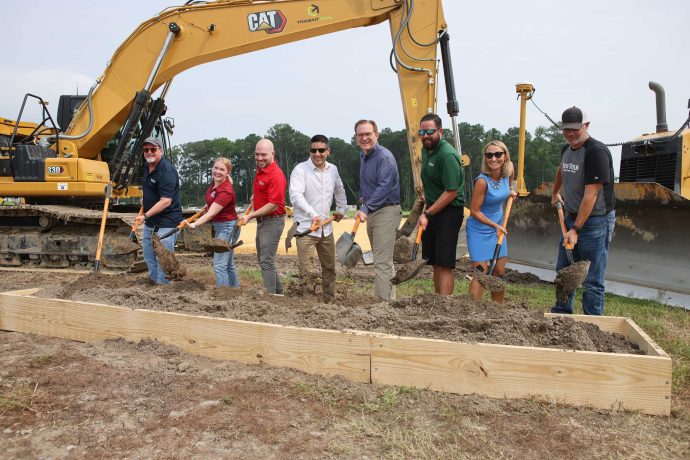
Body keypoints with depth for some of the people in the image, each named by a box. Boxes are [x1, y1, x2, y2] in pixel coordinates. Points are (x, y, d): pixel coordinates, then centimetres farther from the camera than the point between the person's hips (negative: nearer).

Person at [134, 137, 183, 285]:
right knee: (149, 258, 17)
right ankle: (155, 282, 31)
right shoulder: (146, 167, 9)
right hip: (150, 222, 10)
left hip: (166, 223, -9)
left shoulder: (167, 171, -20)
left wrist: (146, 215, -31)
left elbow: (165, 201, -27)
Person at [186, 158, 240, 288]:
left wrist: (194, 225, -42)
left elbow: (210, 214, -32)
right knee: (228, 264, 20)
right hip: (218, 226, 10)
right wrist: (210, 204, 18)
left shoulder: (226, 191, -26)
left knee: (219, 265, -11)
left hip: (227, 227, -10)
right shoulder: (215, 183, -1)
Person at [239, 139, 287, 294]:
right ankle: (278, 292, 31)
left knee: (266, 261, -9)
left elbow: (274, 205, -24)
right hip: (262, 221, 10)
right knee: (263, 259, 18)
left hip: (273, 221, -10)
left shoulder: (276, 175, -21)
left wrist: (251, 216, -22)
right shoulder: (260, 169, 8)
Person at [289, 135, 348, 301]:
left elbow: (339, 191, 27)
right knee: (305, 271, -8)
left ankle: (329, 300, 29)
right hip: (305, 228, -6)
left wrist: (341, 209, 20)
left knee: (330, 268, 15)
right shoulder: (300, 169, -12)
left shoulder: (333, 169, 6)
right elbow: (296, 196, -27)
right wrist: (313, 214, -39)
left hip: (326, 228, 6)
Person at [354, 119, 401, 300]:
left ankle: (384, 301, -10)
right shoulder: (362, 156, 13)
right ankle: (390, 297, 27)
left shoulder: (384, 157, -16)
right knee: (383, 259, 17)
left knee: (382, 262, -12)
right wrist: (362, 196, 13)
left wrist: (366, 208, -32)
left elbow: (385, 187, -27)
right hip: (371, 212, 10)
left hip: (386, 211, -10)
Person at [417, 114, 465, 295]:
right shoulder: (425, 149, 10)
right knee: (435, 263, 12)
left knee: (444, 264, -11)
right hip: (433, 208, 9)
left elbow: (451, 192, -22)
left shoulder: (447, 155, -19)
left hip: (449, 211, -9)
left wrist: (428, 214, -22)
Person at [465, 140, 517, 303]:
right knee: (481, 272, -9)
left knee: (500, 271, 12)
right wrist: (495, 225, -18)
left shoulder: (509, 169, -8)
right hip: (479, 230, -7)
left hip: (498, 227, 7)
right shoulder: (482, 181, -26)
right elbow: (474, 211, -20)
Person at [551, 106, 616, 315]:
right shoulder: (566, 149, 7)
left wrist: (576, 229, -27)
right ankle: (561, 313, 31)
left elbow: (591, 195, -24)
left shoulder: (596, 151, -19)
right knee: (564, 271, 17)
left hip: (595, 221, -8)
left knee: (592, 280, -3)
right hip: (572, 217, 8)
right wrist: (555, 192, 43)